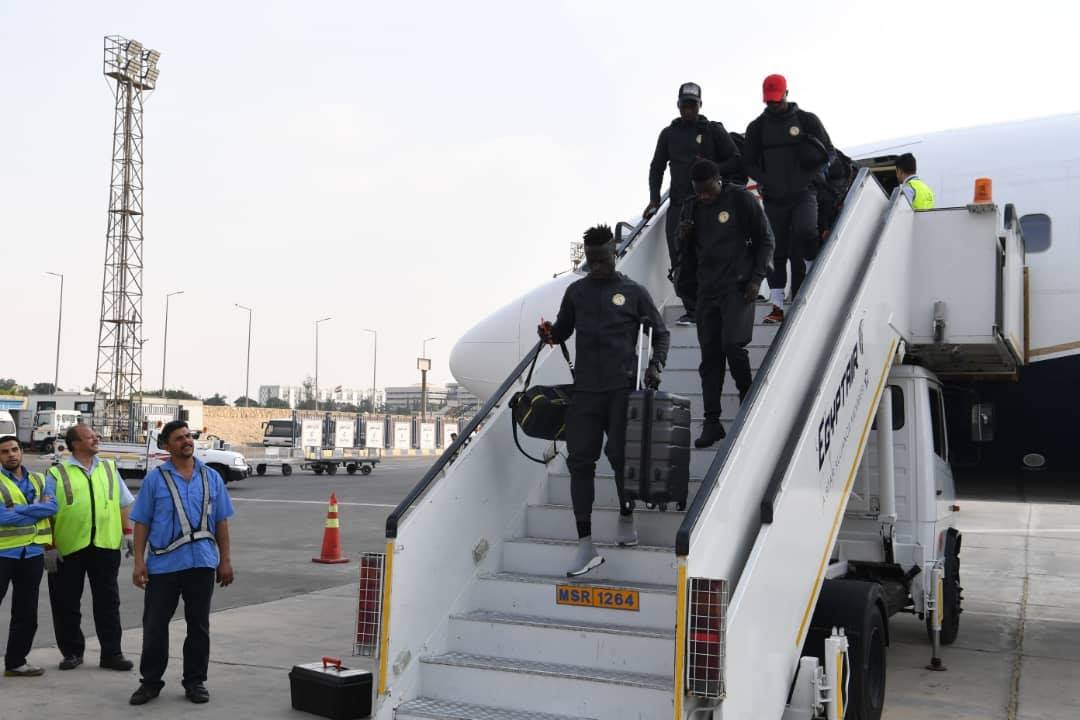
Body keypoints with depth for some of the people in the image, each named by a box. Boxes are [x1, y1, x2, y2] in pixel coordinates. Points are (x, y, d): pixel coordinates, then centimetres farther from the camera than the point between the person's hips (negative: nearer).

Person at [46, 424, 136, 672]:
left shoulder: (109, 469, 13)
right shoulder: (57, 474, 1)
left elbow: (124, 504, 17)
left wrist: (127, 532, 7)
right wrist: (49, 547, -7)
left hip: (106, 545, 2)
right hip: (68, 548, -2)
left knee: (108, 602, 5)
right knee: (66, 604, 7)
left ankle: (111, 653, 12)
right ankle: (72, 652, 21)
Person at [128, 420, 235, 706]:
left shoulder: (212, 477, 8)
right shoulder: (155, 479, 2)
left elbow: (221, 522, 9)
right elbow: (142, 523, 1)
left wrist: (225, 560, 4)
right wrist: (139, 562, -6)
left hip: (202, 563, 2)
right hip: (163, 564, -1)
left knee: (199, 625, 9)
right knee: (155, 625, 5)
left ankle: (195, 681, 20)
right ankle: (150, 682, 18)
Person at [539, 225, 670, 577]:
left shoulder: (634, 293, 4)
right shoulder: (576, 291, 12)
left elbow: (660, 333, 11)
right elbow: (563, 330, 21)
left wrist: (655, 365, -5)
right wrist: (550, 333, -2)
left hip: (622, 388, -2)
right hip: (585, 389, 3)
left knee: (620, 455, -2)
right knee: (580, 460, -3)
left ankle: (626, 516, 28)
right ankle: (586, 545, 0)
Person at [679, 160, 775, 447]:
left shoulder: (741, 200, -3)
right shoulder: (691, 207, 11)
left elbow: (765, 239, 2)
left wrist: (757, 278, -6)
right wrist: (683, 238, -4)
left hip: (738, 286, -5)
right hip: (707, 289, 5)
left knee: (732, 344, -17)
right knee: (709, 354, 2)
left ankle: (747, 398, 9)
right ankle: (712, 422, 5)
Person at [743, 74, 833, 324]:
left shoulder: (806, 120, 6)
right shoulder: (757, 127, 10)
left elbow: (828, 151, 9)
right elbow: (749, 162, 11)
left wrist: (810, 176, -8)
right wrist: (764, 180, -8)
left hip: (803, 193, -2)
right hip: (773, 198, 2)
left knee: (804, 232, -24)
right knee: (776, 251, 1)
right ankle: (777, 306, 5)